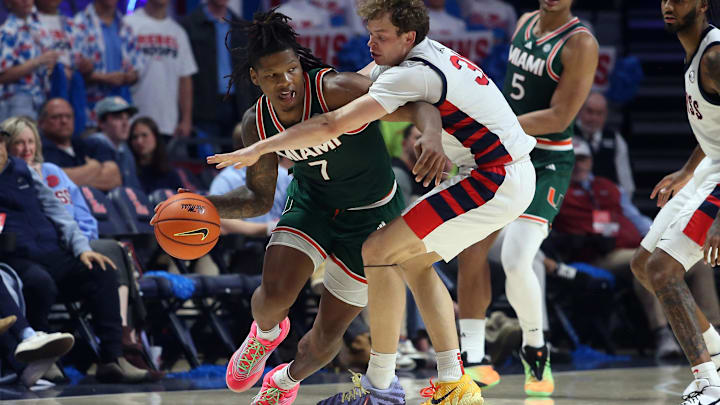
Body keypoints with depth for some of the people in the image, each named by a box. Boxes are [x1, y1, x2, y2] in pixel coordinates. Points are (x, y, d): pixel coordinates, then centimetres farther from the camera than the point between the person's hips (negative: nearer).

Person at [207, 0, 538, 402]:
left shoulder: (411, 74, -18)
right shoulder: (426, 56, 12)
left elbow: (333, 125, -21)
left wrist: (259, 149, -15)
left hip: (497, 180, -10)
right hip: (513, 176, 10)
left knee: (379, 250, -10)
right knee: (414, 260, 18)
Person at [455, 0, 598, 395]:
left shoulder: (580, 44, -15)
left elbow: (559, 117, -20)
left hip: (545, 164, -7)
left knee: (516, 262, -17)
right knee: (470, 252, 1)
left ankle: (535, 352, 7)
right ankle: (474, 358, 10)